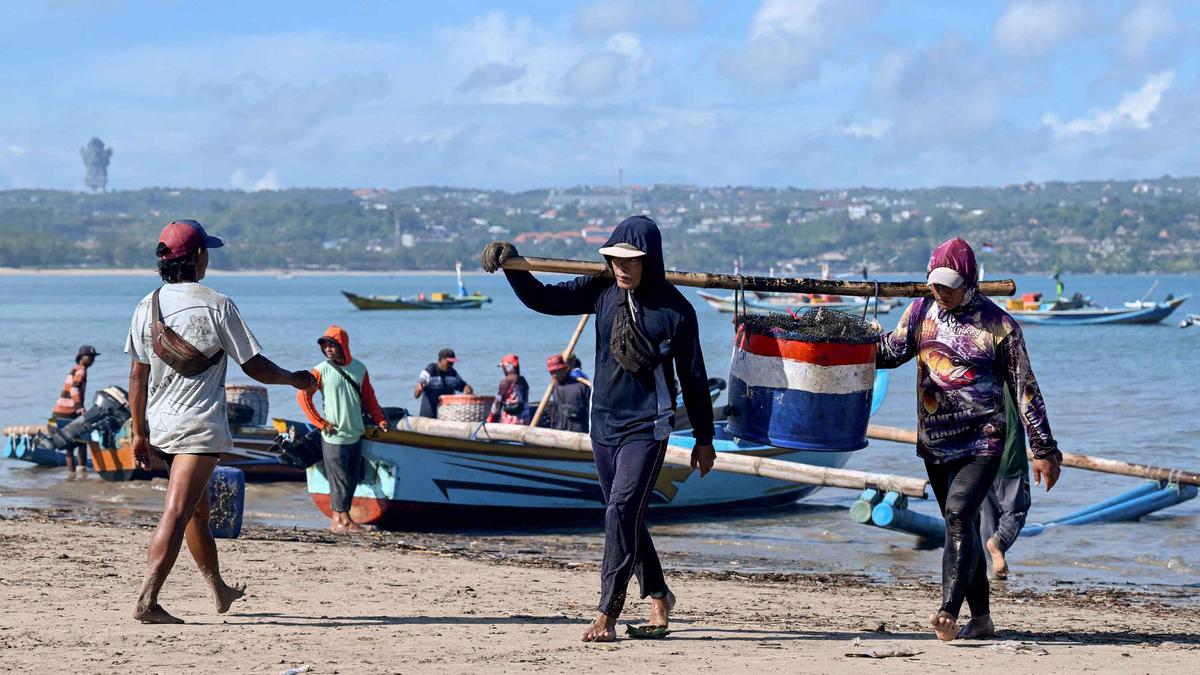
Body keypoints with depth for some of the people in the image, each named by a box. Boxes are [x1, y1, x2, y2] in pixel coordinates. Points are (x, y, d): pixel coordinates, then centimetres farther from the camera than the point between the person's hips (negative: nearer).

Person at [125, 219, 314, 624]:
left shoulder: (147, 307, 4)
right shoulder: (216, 306, -11)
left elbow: (138, 377, 6)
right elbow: (254, 366, -6)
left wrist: (139, 433, 14)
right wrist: (295, 379, 12)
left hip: (160, 424, 6)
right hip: (199, 424, -6)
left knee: (198, 511, 20)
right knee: (177, 512, -11)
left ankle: (220, 591, 35)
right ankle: (147, 601, -21)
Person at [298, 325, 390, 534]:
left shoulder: (359, 368, 7)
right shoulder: (321, 371, -6)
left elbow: (368, 397, 14)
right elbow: (303, 396, -5)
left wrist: (379, 419, 2)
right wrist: (320, 423, -9)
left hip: (356, 434, 5)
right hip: (334, 436, -5)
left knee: (351, 479, 7)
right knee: (339, 478, -5)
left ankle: (340, 518, 14)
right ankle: (340, 519, 1)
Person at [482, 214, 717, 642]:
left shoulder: (675, 310, -10)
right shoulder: (602, 291, 1)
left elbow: (693, 377, -2)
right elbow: (542, 300, 6)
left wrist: (704, 439, 3)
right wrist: (512, 267, -11)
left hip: (647, 426, -6)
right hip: (604, 422, 6)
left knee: (622, 511, -16)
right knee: (624, 518, 13)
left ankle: (607, 615, -16)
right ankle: (657, 596, 31)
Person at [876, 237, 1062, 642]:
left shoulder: (998, 326, -5)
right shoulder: (922, 312, 8)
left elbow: (1024, 389, -3)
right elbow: (891, 351, 1)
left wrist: (1044, 450, -3)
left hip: (982, 441, -5)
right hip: (936, 442, 5)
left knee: (959, 514, -23)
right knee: (961, 527, 10)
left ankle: (948, 612, -32)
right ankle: (981, 619, 18)